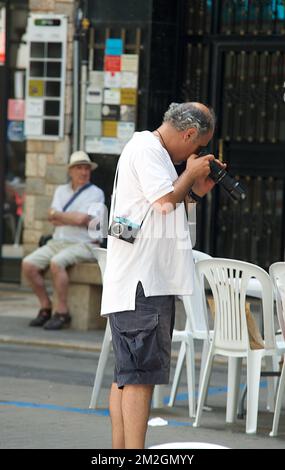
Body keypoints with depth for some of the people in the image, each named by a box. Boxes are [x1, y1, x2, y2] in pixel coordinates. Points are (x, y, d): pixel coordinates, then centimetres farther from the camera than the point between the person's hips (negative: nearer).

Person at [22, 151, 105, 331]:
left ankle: (62, 312, -25)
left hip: (84, 245, -6)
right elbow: (53, 219, 1)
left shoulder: (96, 193, -2)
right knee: (29, 264, -15)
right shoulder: (62, 190, 15)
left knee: (56, 262, -34)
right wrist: (74, 219, -12)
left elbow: (82, 219, -17)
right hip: (58, 242, 6)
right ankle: (46, 307, -3)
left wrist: (58, 215, -5)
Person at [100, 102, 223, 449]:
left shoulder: (153, 150, 23)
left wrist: (196, 190, 13)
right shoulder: (147, 148, -9)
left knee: (127, 374, 11)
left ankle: (121, 448, 15)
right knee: (141, 373, -13)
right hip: (140, 280, -11)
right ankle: (134, 449, -15)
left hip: (153, 280, 11)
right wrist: (191, 173, -4)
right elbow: (165, 200, -19)